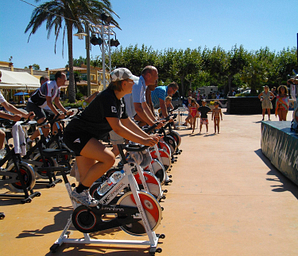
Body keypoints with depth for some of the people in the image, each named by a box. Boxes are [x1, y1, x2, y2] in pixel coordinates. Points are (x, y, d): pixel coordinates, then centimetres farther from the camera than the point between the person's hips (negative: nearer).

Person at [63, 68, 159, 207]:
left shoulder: (119, 100, 8)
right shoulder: (107, 98, -23)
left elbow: (128, 123, 14)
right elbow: (117, 128, -29)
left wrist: (147, 136, 5)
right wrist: (142, 141, -30)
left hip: (86, 137, 10)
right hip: (76, 135, -10)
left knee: (88, 177, 8)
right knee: (109, 158, -24)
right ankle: (79, 191, -11)